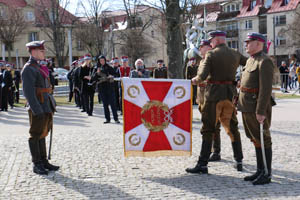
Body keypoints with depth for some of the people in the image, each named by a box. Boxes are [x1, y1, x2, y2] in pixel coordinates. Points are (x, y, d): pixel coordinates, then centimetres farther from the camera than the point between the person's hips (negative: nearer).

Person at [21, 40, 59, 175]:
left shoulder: (38, 67, 18)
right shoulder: (28, 69, -12)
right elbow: (28, 92, -19)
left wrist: (51, 107, 18)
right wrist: (37, 110, -24)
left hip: (47, 108, 9)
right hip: (38, 109, -9)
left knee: (42, 135, 14)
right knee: (36, 136, -1)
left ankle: (44, 161, 22)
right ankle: (37, 164, 7)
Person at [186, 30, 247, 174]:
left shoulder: (211, 55, -8)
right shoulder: (235, 54, 7)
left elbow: (202, 76, -17)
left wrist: (195, 80, 3)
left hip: (214, 94, -5)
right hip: (230, 94, 5)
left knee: (208, 130, 0)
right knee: (232, 129, 16)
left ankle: (203, 164, 0)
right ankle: (239, 162, 20)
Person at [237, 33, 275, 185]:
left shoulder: (264, 61, -14)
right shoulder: (250, 60, 16)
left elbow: (266, 89, -21)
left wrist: (261, 112, -24)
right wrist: (239, 100, 19)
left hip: (257, 108, -10)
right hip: (247, 108, 10)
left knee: (263, 141, -1)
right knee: (255, 140, 15)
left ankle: (267, 174, 7)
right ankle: (260, 171, 24)